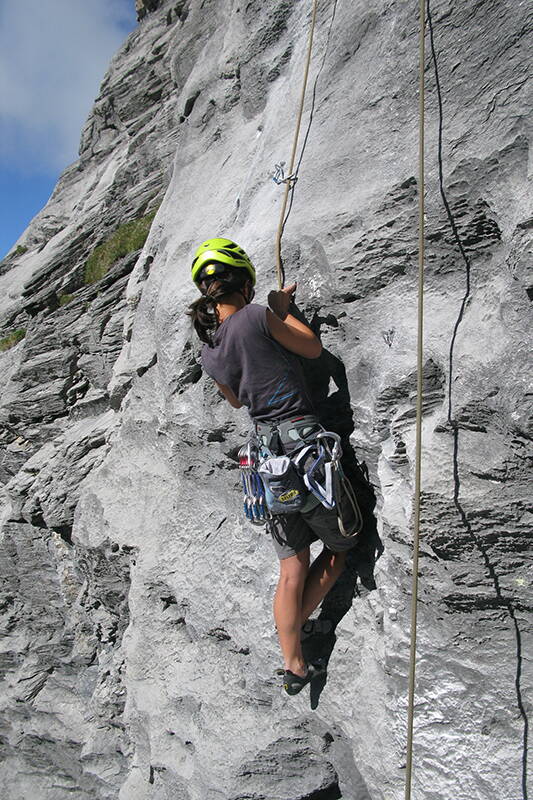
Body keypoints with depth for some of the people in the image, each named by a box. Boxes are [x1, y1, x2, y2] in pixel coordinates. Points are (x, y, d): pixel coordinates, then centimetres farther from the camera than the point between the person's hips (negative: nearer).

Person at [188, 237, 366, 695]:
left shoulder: (209, 352, 8)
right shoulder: (256, 316, -12)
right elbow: (314, 348, 0)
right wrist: (283, 310, 14)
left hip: (265, 451, 6)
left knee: (291, 568, 16)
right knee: (341, 547, 18)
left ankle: (293, 664, 22)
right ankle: (292, 627, 21)